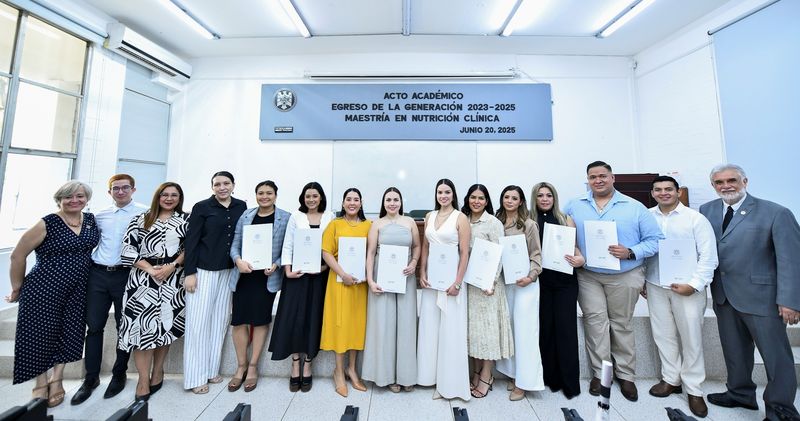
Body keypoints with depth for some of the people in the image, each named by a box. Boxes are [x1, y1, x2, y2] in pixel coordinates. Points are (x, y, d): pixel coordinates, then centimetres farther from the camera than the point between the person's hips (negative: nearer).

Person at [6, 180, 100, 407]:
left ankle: (57, 379, 24)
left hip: (78, 289, 3)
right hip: (44, 288, -3)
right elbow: (17, 256, -4)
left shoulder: (92, 220, 0)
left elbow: (95, 246, 17)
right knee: (41, 334, 6)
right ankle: (41, 384, 23)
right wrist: (17, 289, 3)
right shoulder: (47, 224, -11)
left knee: (69, 333, 8)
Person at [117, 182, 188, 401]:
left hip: (174, 278, 0)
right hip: (143, 277, 0)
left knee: (166, 324, 6)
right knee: (142, 324, -3)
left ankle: (157, 372, 21)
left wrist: (171, 266, -12)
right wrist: (150, 268, -9)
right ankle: (143, 380, 8)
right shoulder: (141, 219, 9)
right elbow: (128, 247, 2)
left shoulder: (185, 219, 7)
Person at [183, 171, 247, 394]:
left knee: (220, 319, 10)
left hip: (229, 271, 3)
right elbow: (191, 240, -5)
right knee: (199, 320, 1)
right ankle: (196, 376, 14)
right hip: (204, 270, -3)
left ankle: (212, 369, 24)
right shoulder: (201, 207, -3)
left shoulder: (241, 206, 5)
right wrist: (189, 273, -9)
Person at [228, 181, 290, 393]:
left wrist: (276, 265, -16)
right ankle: (241, 366, 26)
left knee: (260, 320, 7)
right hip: (244, 275, 3)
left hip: (267, 276, -3)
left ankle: (252, 367, 25)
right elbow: (235, 244, 6)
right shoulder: (246, 215, 7)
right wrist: (238, 261, -12)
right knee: (239, 320, 6)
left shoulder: (285, 218, -2)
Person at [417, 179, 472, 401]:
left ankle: (449, 382, 23)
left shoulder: (461, 218, -5)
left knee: (450, 329, 5)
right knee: (429, 327, 12)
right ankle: (433, 375, 31)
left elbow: (465, 253, -8)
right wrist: (422, 273, 1)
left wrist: (458, 282, -14)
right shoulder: (429, 216, 9)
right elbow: (425, 247, 10)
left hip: (450, 277, -4)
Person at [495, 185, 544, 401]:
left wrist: (531, 277, -16)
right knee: (507, 327, 12)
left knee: (524, 328, 2)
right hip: (502, 281, 4)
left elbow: (536, 255, -4)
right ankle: (512, 373, 29)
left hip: (524, 282, -4)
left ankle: (523, 381, 16)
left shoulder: (529, 225, -5)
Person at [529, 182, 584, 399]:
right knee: (545, 327, 8)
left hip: (565, 280, 0)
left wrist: (581, 259, -14)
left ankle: (570, 382, 17)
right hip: (540, 281, 0)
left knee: (566, 328, 3)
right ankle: (551, 377, 25)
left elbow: (574, 246, 6)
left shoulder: (566, 220, 5)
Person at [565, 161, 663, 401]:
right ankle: (599, 373, 17)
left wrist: (631, 252, -18)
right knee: (595, 322, 2)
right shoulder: (574, 206, 4)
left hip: (624, 277, 0)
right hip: (588, 276, 1)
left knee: (622, 325, 12)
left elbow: (655, 240, -2)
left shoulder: (635, 207, 0)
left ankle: (625, 375, 28)